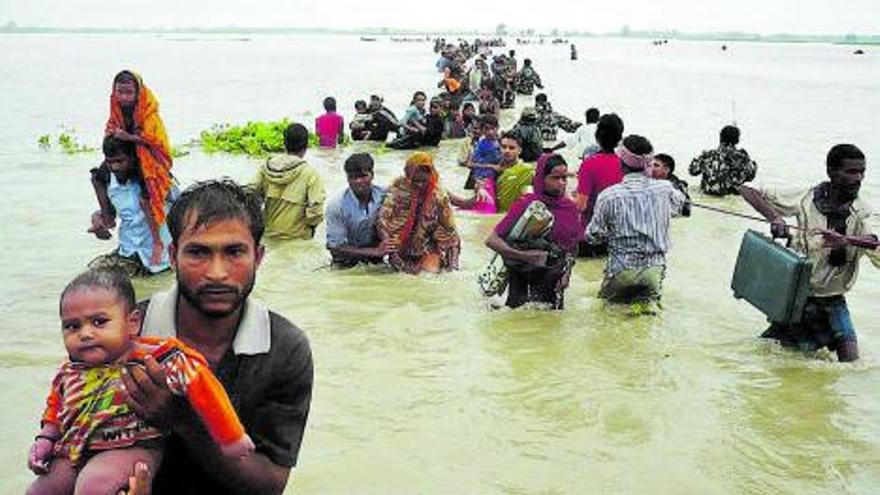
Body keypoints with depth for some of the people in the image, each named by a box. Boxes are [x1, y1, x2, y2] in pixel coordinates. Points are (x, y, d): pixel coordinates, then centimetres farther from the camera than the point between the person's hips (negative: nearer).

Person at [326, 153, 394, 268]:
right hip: (347, 267, 0)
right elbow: (336, 248, -15)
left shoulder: (384, 196, -7)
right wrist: (375, 251, -22)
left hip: (377, 262, 1)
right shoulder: (336, 207, -15)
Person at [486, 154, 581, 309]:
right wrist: (523, 255, -30)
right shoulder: (525, 204, -14)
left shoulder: (570, 208, 0)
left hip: (554, 285, 4)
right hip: (523, 282, -4)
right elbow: (492, 240, -19)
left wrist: (567, 272, -3)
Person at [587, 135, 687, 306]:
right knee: (652, 295, 28)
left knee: (604, 299, 25)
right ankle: (648, 301, -5)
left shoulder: (609, 196, -13)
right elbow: (679, 206, 18)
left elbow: (594, 235, -6)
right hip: (655, 268, 2)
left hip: (622, 269, -2)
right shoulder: (665, 189, -6)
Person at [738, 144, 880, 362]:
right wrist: (775, 217, -28)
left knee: (851, 364, -5)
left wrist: (846, 241, -47)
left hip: (833, 300, 2)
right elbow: (747, 190, -12)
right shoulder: (806, 199, -13)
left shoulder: (861, 212, -9)